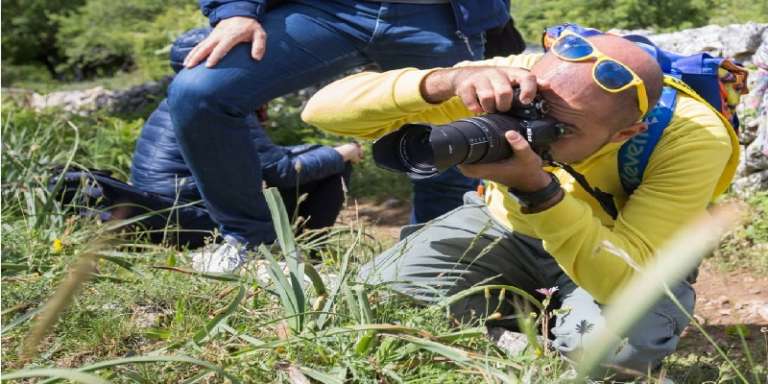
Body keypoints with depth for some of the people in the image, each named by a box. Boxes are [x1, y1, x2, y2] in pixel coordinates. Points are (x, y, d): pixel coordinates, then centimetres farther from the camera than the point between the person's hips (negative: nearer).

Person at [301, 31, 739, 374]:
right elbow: (323, 108, -29)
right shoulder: (516, 77, -28)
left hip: (627, 257, -1)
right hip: (503, 227, 2)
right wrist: (441, 82, -48)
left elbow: (623, 281, -37)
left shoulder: (694, 138, -32)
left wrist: (538, 188, -50)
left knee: (621, 343, -36)